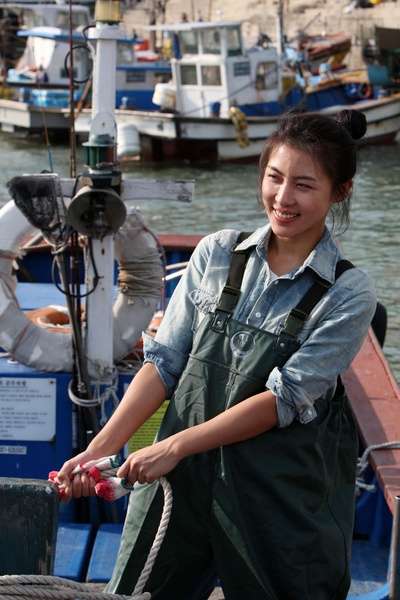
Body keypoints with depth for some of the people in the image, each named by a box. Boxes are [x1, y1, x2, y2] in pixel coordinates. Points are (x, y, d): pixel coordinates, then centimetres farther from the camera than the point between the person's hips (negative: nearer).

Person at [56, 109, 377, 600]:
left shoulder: (349, 294, -8)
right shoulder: (216, 255, 1)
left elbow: (285, 399, -14)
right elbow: (164, 362, 1)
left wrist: (176, 445, -18)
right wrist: (100, 448, -9)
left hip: (282, 498, -2)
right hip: (182, 479, 3)